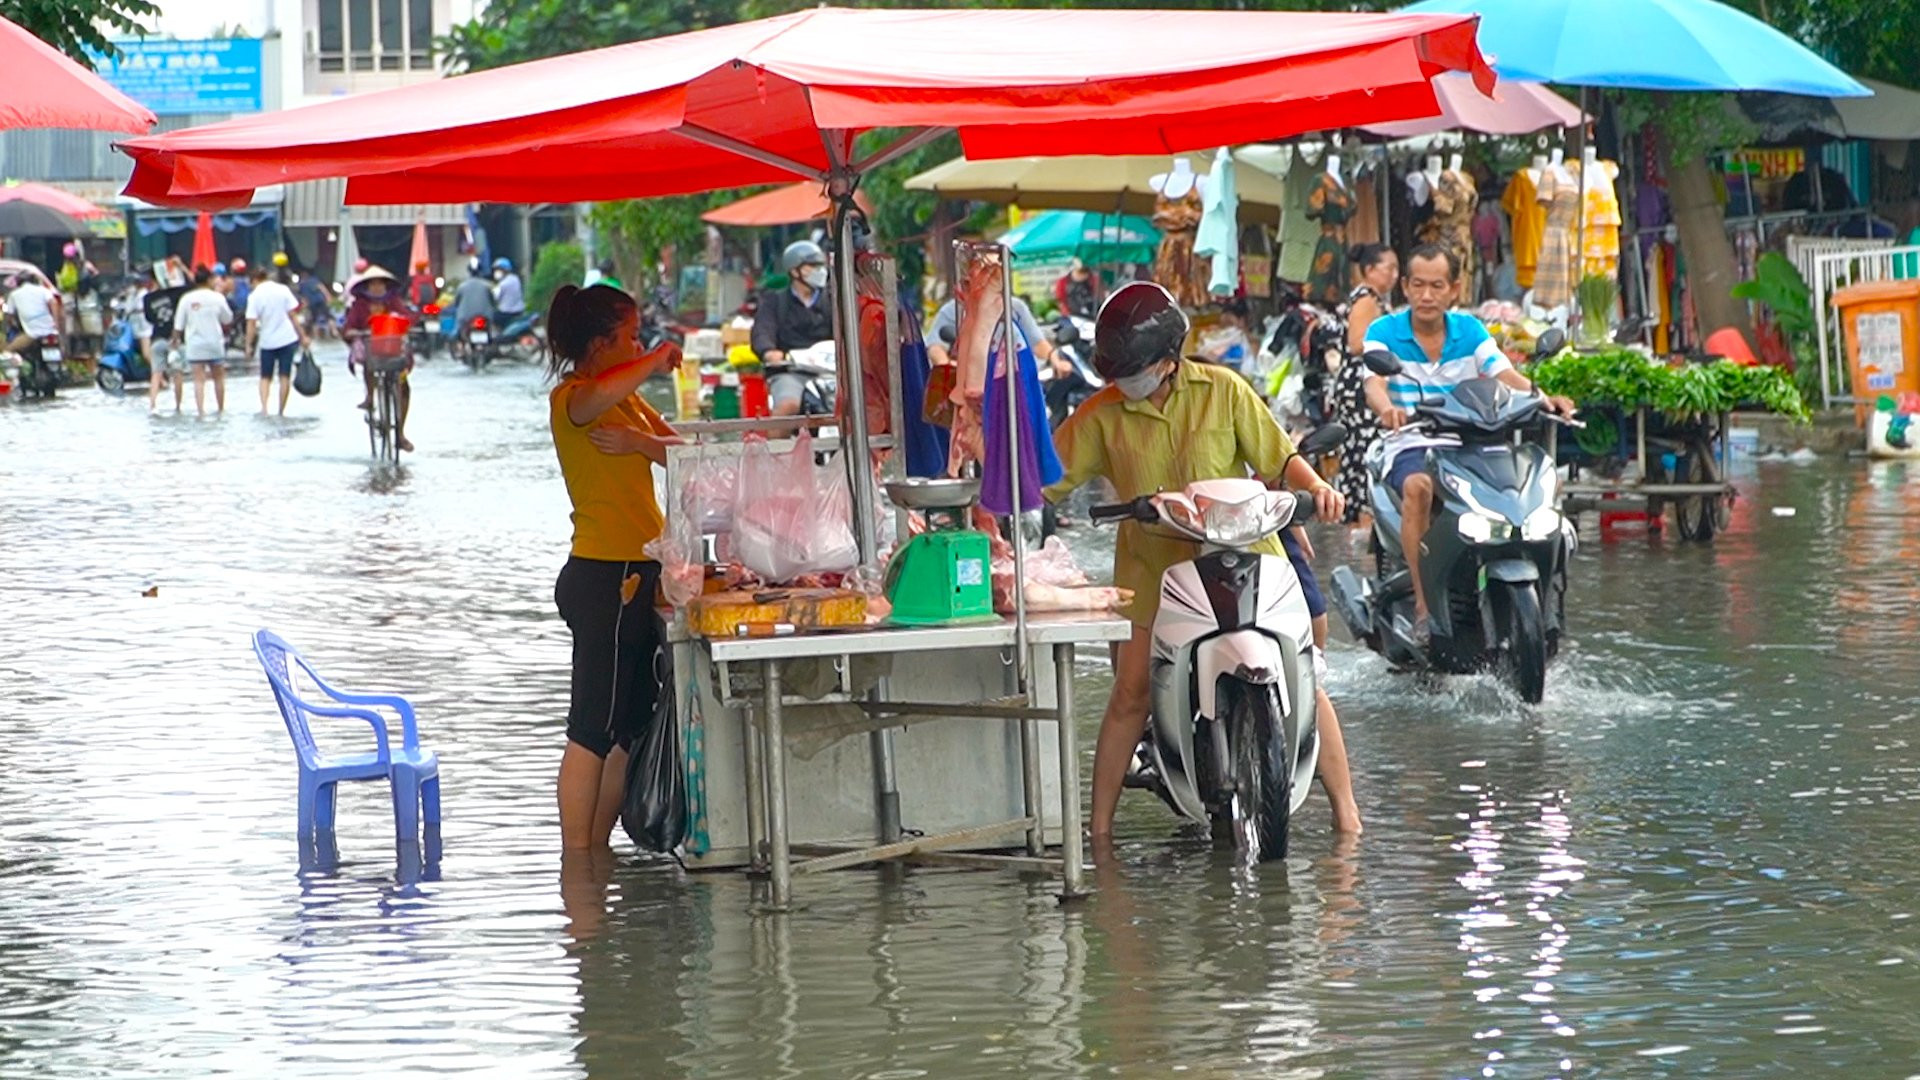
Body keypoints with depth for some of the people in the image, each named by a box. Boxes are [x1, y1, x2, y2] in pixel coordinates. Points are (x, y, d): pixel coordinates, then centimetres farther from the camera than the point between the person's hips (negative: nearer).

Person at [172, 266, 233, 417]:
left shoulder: (186, 299, -4)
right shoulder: (217, 298, -6)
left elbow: (178, 325, -2)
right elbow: (228, 320, 3)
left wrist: (176, 339, 12)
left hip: (195, 345, 0)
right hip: (215, 342, 0)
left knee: (199, 380, 0)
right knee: (219, 378, 15)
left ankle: (201, 410, -11)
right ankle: (221, 409, 23)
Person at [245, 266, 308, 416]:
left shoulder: (254, 296, -6)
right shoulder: (283, 290, -2)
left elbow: (251, 323, -10)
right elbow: (293, 315, -2)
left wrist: (249, 344, -4)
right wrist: (302, 336, 4)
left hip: (267, 342, -1)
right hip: (287, 339, 1)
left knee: (265, 377, 12)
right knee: (285, 377, 7)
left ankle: (264, 407, -7)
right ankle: (281, 411, 7)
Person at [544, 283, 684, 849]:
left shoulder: (628, 400, 19)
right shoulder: (572, 398, -10)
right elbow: (596, 399, -36)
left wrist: (640, 442, -10)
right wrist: (656, 361, -21)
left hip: (638, 575, 10)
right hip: (602, 575, -10)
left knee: (632, 724, 11)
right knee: (595, 726, -9)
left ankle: (596, 849, 17)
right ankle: (576, 857, -8)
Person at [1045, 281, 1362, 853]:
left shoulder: (1222, 391, 1)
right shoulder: (1102, 414, 2)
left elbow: (1277, 456, 3)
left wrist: (1315, 486, -15)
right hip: (1152, 567, 0)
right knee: (1131, 694, -8)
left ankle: (1345, 808, 4)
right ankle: (1100, 828, 2)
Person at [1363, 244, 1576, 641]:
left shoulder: (1470, 331, 11)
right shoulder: (1383, 332, 2)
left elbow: (1507, 377, -2)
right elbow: (1374, 384, -16)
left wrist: (1543, 399, -24)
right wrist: (1386, 408, -40)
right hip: (1410, 447, -3)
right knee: (1418, 486, -38)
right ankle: (1423, 604, -35)